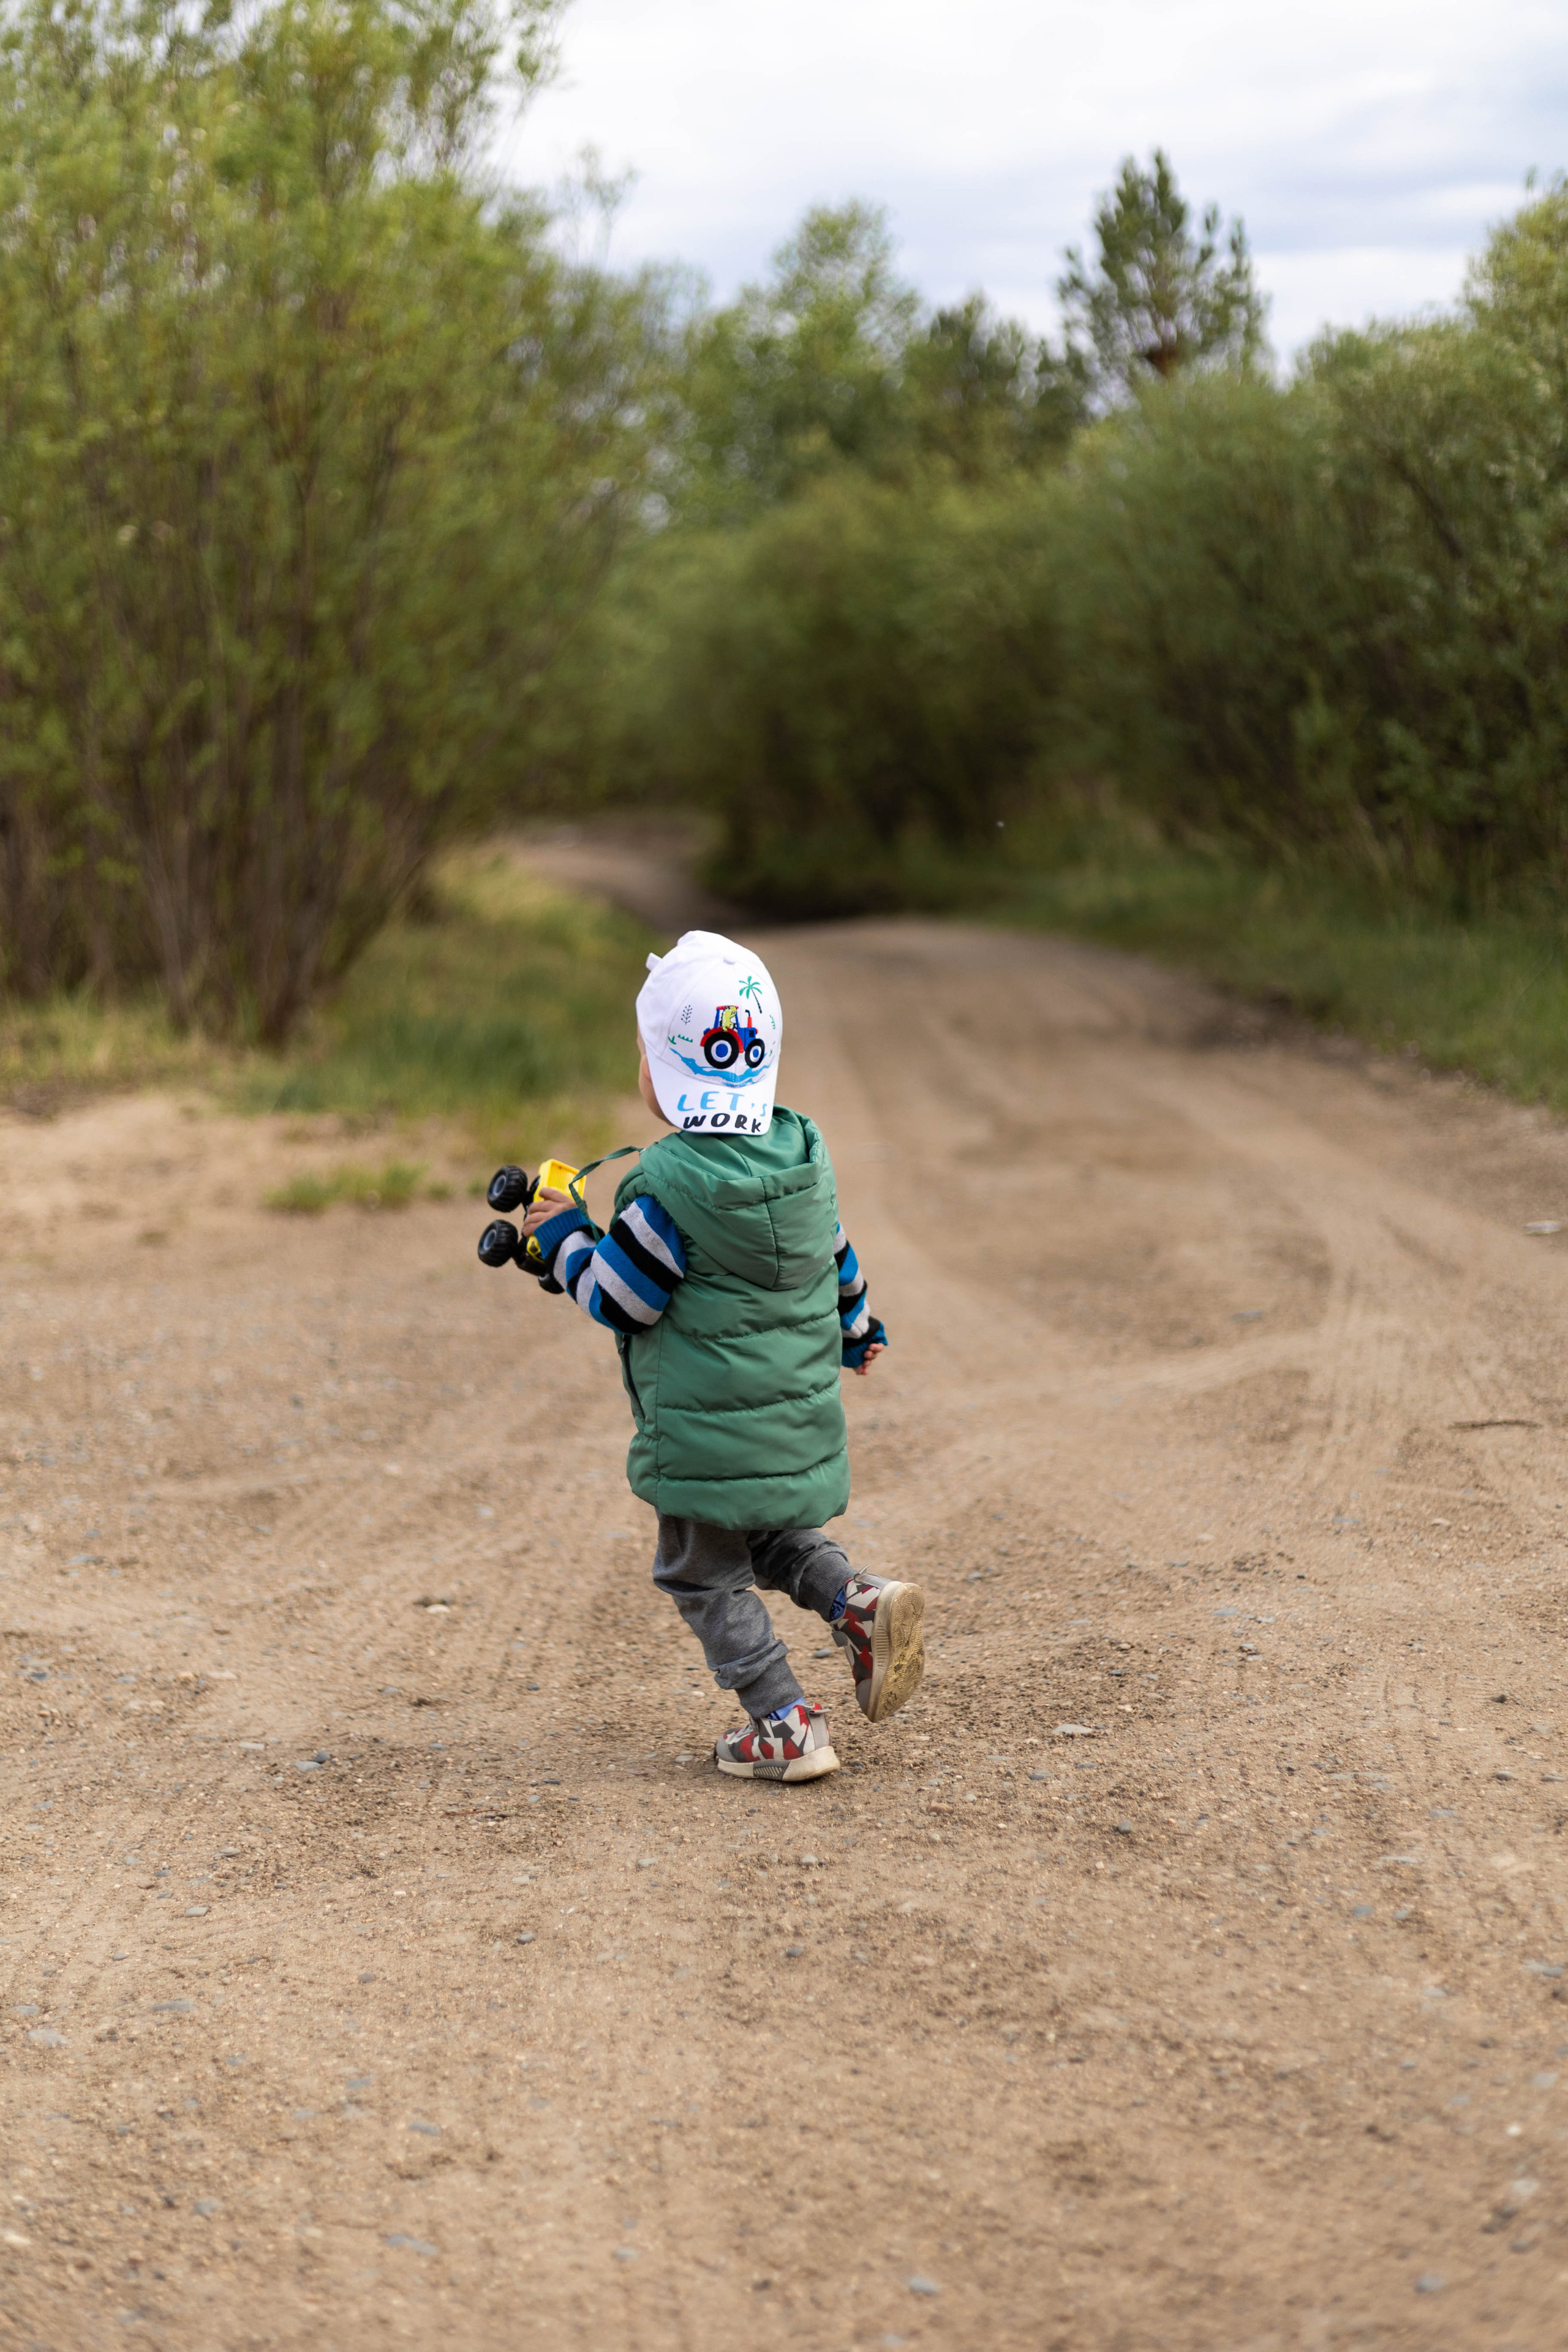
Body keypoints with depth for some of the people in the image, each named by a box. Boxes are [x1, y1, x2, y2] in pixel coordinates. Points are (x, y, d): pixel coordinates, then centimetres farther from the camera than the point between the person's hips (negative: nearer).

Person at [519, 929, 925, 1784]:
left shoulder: (669, 1187, -21)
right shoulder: (803, 1156, 2)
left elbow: (616, 1297, -14)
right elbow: (837, 1258, 16)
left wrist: (562, 1236, 2)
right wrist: (857, 1331, 34)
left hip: (705, 1432, -7)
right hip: (800, 1417, 7)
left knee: (704, 1574, 8)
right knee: (779, 1540, 27)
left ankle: (784, 1723, 4)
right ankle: (863, 1602, 1)